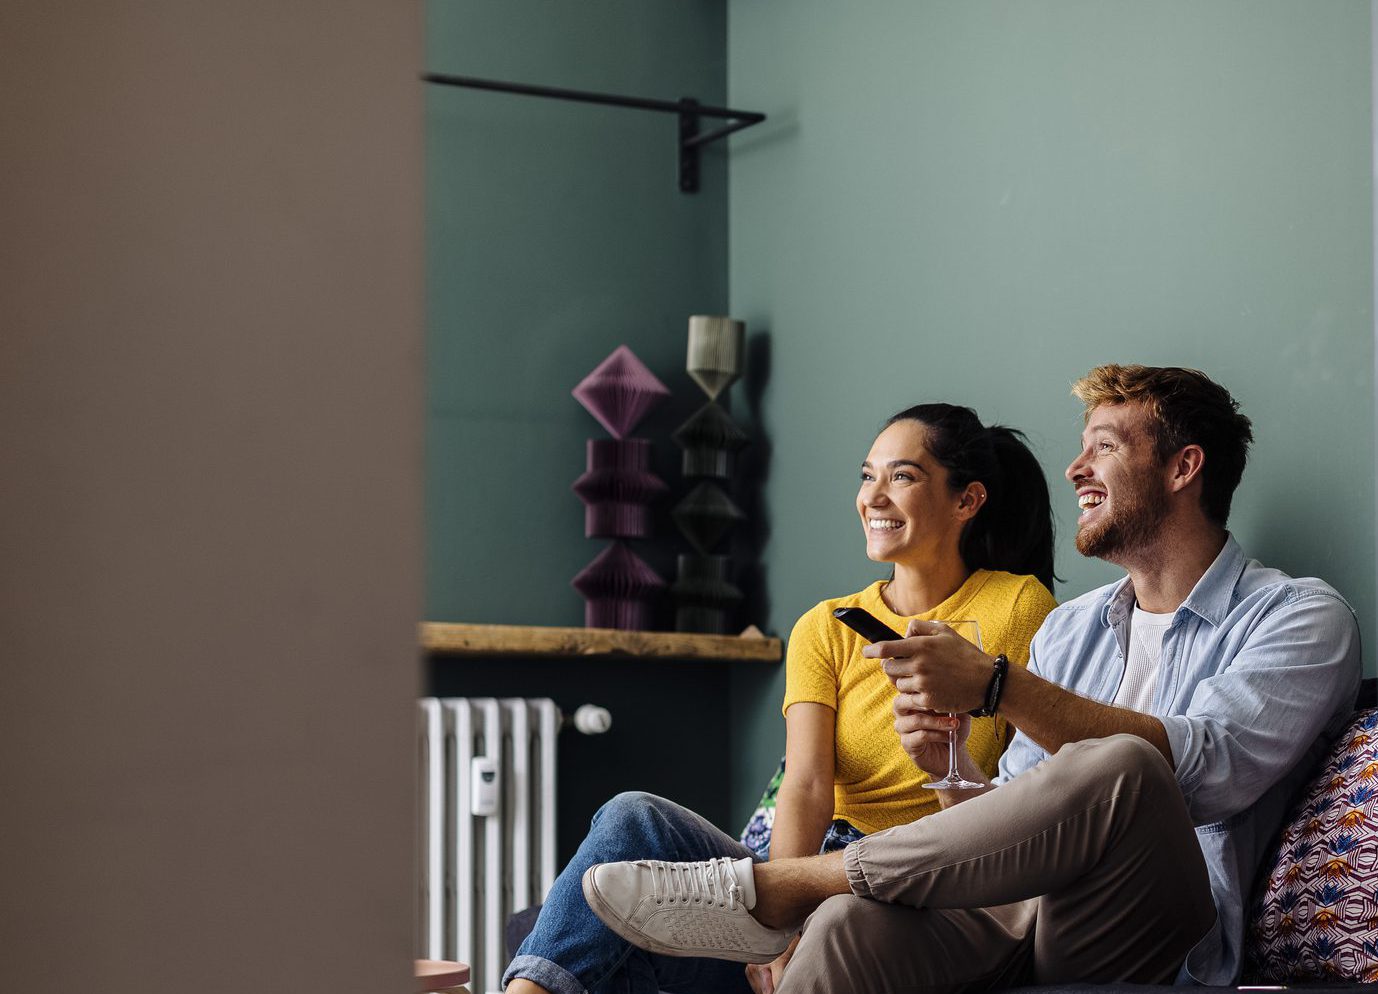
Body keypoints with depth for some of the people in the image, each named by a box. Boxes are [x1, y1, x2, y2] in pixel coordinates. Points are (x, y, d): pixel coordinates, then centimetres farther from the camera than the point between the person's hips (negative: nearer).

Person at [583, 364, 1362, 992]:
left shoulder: (1301, 617, 6)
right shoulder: (1070, 629, 26)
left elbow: (1207, 768, -14)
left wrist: (996, 685, -20)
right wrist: (949, 765, -3)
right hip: (1015, 913, 5)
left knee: (1118, 771, -37)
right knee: (852, 926, -31)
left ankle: (777, 887, -24)